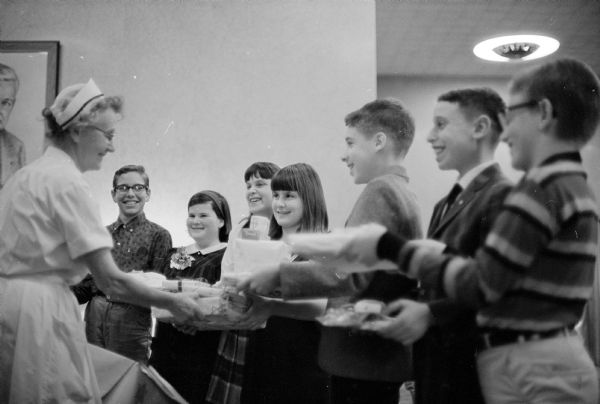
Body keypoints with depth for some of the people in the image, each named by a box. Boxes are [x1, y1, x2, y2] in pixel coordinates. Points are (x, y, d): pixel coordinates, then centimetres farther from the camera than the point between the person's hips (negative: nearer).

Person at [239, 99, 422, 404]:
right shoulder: (402, 192, 16)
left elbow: (352, 274, -24)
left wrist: (278, 276, -19)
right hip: (383, 354, 10)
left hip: (363, 357, -10)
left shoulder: (380, 191, -14)